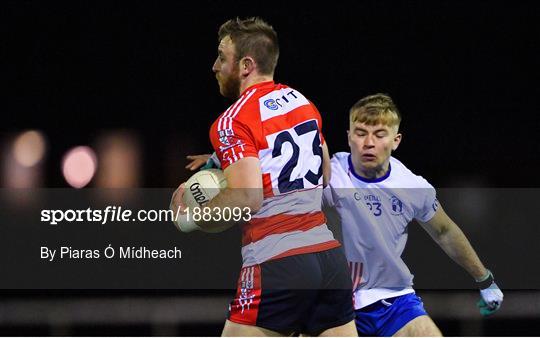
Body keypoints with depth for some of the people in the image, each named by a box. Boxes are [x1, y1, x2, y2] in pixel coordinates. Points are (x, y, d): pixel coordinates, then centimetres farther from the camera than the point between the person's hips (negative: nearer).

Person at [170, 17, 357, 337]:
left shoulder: (233, 121, -8)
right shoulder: (303, 101, 16)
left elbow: (247, 199, -20)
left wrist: (188, 220, -4)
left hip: (276, 265, -7)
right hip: (330, 257, 7)